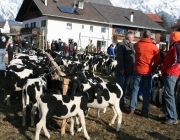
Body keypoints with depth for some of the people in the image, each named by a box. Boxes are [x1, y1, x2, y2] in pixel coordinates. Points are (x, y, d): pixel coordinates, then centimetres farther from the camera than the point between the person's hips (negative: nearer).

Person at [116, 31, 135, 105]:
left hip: (129, 69, 8)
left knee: (126, 85, 13)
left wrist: (133, 67, 12)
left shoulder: (131, 45, 17)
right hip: (123, 69, -8)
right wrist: (121, 68, -20)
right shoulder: (121, 45, -9)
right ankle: (118, 100, 5)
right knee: (120, 85, -2)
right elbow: (119, 57, -16)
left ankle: (123, 99, 22)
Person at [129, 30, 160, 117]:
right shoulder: (154, 46, -5)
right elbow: (157, 60, -4)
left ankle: (132, 109, 12)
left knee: (135, 89, 10)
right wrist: (153, 69, 9)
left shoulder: (137, 44, -1)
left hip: (137, 70, 1)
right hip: (148, 71, -1)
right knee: (146, 91, 7)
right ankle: (145, 111, 9)